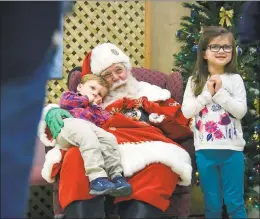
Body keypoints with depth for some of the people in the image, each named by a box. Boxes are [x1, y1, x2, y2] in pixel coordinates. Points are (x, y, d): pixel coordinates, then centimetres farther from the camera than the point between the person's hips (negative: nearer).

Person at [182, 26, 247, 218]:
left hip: (232, 150, -1)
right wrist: (207, 94, -11)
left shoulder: (235, 79, 1)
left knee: (235, 203, 4)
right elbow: (186, 111, -4)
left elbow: (241, 111, -7)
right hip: (205, 150, 1)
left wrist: (220, 93, -14)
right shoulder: (195, 81, 4)